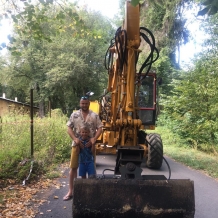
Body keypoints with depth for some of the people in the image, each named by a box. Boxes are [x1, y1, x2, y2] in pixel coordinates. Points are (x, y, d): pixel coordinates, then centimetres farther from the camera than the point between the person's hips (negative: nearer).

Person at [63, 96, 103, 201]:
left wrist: (94, 139, -18)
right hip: (77, 144, 0)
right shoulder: (74, 115, 3)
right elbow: (69, 128, 0)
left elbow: (99, 128, -2)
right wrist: (75, 138, -16)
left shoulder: (94, 116, 2)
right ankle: (70, 191, 13)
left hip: (90, 145, 0)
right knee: (73, 167, 3)